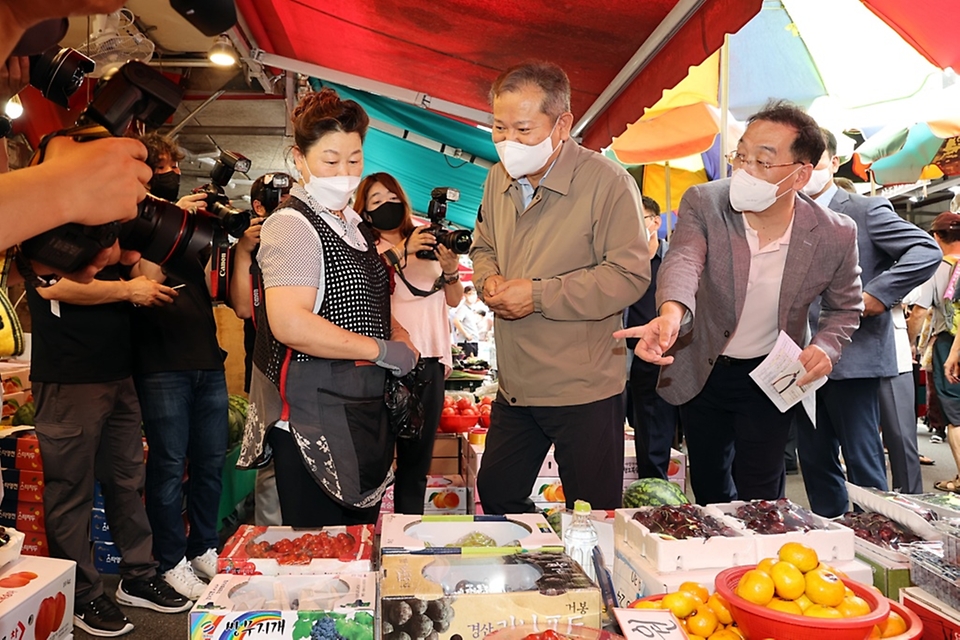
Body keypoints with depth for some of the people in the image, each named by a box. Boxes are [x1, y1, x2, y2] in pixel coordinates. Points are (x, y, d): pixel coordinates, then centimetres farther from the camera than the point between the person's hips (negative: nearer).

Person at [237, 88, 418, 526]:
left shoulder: (354, 226, 16)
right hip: (313, 418, -9)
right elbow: (289, 323, -26)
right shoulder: (292, 225, -12)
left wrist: (399, 334, 6)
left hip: (366, 414, 9)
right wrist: (382, 351, -17)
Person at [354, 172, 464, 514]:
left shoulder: (428, 244, 16)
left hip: (429, 361, 4)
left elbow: (454, 299, 12)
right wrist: (402, 251, -23)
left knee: (416, 457, 9)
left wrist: (450, 269, -6)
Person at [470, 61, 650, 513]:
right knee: (495, 494, 21)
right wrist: (490, 280, -4)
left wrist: (538, 295, -20)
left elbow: (629, 276, -18)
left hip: (586, 392, -6)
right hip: (514, 387, 7)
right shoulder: (499, 179, 7)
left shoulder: (608, 183, -15)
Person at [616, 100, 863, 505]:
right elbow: (683, 259, -36)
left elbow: (845, 307, 3)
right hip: (702, 371, 1)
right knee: (708, 487, 18)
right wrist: (671, 312, -58)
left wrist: (825, 348, -17)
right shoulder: (703, 203, -18)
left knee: (757, 496, 5)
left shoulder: (836, 236, -15)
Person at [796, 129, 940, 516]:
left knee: (863, 464, 1)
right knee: (815, 463, 12)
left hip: (851, 357, -5)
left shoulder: (866, 210, -1)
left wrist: (874, 296, -16)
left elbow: (927, 252, -10)